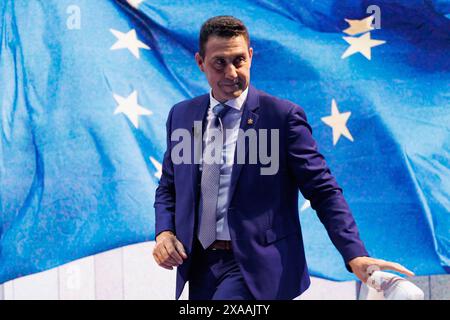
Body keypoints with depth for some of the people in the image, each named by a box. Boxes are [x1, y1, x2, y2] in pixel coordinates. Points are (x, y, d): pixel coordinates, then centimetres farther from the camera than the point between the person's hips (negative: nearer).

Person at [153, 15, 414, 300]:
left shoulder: (283, 115, -8)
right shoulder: (181, 116, 7)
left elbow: (324, 191, -10)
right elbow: (169, 187, 16)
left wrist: (355, 256, -22)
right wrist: (164, 231, -4)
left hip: (256, 267, -5)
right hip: (199, 265, 5)